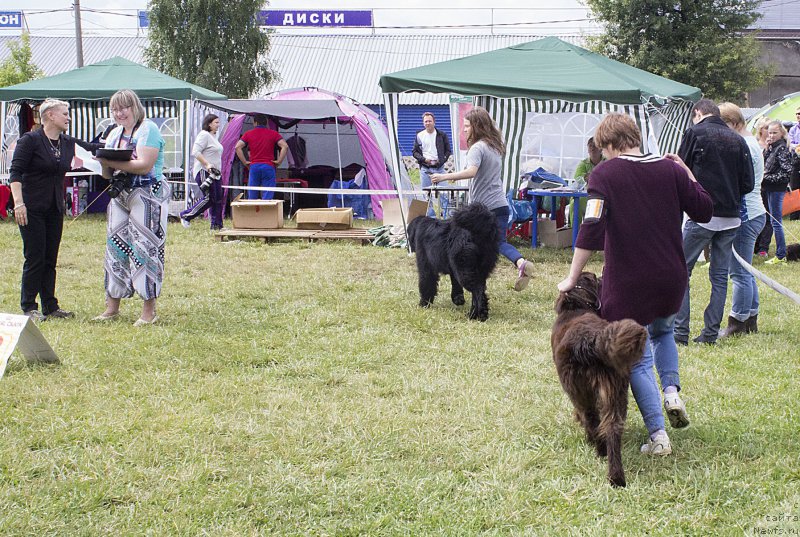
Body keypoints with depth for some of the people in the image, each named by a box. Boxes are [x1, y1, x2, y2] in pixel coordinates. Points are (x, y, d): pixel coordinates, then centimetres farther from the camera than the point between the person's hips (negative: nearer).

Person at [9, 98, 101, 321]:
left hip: (55, 209, 6)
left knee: (50, 259, 9)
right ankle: (29, 307, 3)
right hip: (33, 209, -6)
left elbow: (94, 148, 9)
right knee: (35, 257, -5)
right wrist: (18, 203, -20)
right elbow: (15, 173, -11)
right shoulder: (30, 140, -8)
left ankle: (50, 306, 14)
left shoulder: (69, 143, 10)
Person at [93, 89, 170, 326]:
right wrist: (105, 165, -10)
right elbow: (107, 175, 13)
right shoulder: (115, 133, 16)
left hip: (148, 195, -8)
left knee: (145, 249, -8)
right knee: (115, 247, 6)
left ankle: (149, 311, -3)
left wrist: (112, 161, -23)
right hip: (120, 197, 8)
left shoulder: (148, 129, -8)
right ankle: (112, 307, 13)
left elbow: (144, 165, -21)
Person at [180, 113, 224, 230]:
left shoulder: (213, 136, 19)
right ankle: (186, 216, 0)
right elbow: (196, 152, -20)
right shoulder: (204, 135, -11)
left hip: (214, 172, 10)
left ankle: (216, 225, 9)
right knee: (209, 198, -11)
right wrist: (207, 164, -25)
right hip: (204, 172, -10)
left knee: (219, 199, 5)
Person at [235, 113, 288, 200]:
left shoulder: (248, 134, 6)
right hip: (268, 166, -1)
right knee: (267, 197, -2)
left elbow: (238, 147, -3)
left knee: (252, 197, 8)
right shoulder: (273, 134, 4)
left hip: (254, 166, 1)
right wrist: (279, 161, -1)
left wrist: (244, 162, 2)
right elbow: (285, 146, -7)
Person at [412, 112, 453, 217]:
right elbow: (414, 152, 9)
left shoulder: (442, 135, 5)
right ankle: (431, 216, 10)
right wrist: (424, 159, -7)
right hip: (425, 169, 1)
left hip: (439, 168, -1)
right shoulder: (419, 136, 6)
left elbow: (448, 151, 10)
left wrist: (442, 160, -6)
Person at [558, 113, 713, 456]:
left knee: (638, 360, 8)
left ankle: (658, 436, 1)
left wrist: (572, 279, -11)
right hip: (672, 280, 4)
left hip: (627, 283, -4)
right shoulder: (670, 169, 1)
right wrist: (686, 173, 16)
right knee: (662, 331, 34)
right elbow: (704, 211, 5)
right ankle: (671, 391, 12)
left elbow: (592, 228, -17)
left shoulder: (605, 173, -8)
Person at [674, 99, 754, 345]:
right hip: (731, 218, 5)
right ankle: (711, 332, 10)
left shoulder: (695, 133, -5)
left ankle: (680, 332, -3)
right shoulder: (738, 140, 8)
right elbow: (747, 183, 6)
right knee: (720, 276, 11)